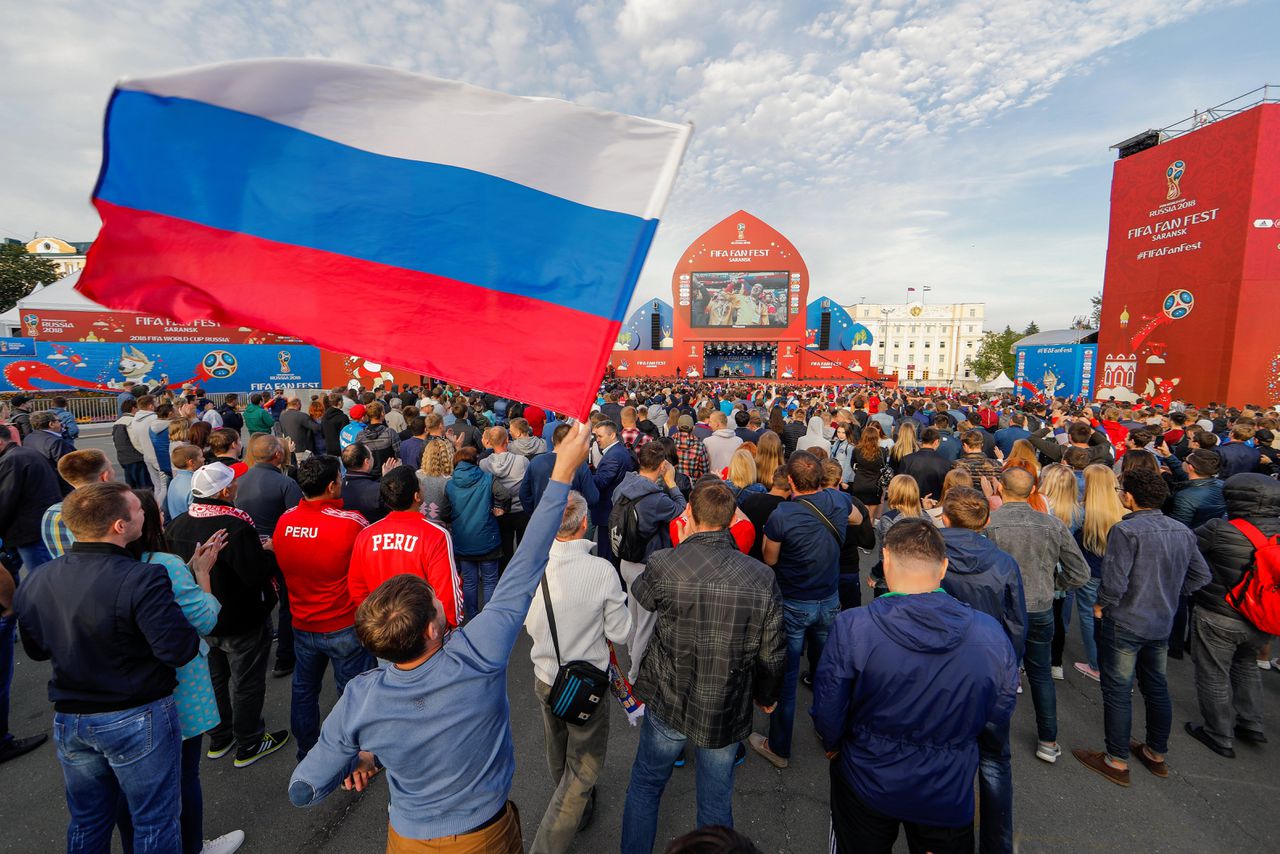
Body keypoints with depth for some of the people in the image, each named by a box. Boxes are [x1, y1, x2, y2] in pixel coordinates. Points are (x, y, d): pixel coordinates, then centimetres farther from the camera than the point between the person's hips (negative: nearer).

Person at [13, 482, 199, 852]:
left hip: (69, 721, 6)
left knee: (86, 824, 27)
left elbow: (35, 649, 9)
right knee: (155, 824, 14)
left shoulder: (33, 583, -5)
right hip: (138, 720, -6)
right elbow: (179, 650, -26)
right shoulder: (142, 580, -28)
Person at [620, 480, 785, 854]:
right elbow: (772, 653, -4)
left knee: (645, 785, 25)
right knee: (717, 801, 24)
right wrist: (766, 696, 12)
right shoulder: (763, 578, -15)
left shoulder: (662, 565, -22)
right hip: (729, 712, 2)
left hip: (668, 704, -1)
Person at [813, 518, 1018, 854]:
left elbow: (827, 711, -16)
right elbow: (999, 716, -4)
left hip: (867, 785, -1)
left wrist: (833, 745, 6)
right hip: (949, 793, 2)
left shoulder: (852, 627, -27)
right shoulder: (990, 633, -19)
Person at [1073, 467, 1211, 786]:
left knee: (1117, 692, 6)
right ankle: (1157, 754, 37)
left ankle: (1117, 762, 17)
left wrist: (1101, 606, -9)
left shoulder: (1126, 530, -23)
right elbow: (1201, 576, 9)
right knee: (1156, 688, 22)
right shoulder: (1183, 531, 1)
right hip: (1162, 624, 7)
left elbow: (1114, 582, -26)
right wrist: (1169, 595, 15)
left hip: (1124, 624, -7)